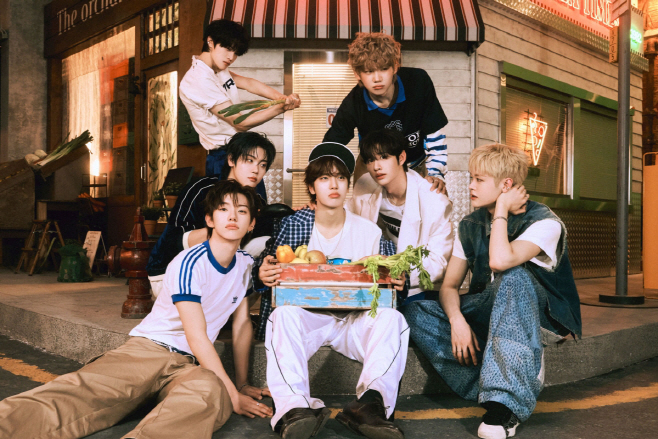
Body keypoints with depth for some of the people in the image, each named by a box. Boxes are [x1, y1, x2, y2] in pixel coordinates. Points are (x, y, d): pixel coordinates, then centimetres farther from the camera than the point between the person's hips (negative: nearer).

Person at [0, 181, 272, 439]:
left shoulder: (246, 265, 9)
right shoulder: (190, 264, -12)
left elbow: (242, 323, 16)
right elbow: (197, 337, -16)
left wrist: (241, 384, 13)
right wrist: (232, 394, -15)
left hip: (187, 364, 3)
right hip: (148, 349, -3)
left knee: (210, 391, -38)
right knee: (75, 395, -34)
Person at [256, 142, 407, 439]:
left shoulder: (370, 232, 6)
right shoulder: (294, 225, 3)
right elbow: (270, 272, 3)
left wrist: (396, 284, -15)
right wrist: (264, 277, -21)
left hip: (354, 319, 1)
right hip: (306, 315, -1)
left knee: (393, 318, -26)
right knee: (283, 315, -32)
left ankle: (370, 403, -42)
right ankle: (294, 407, -44)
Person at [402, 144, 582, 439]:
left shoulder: (545, 223, -16)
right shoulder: (470, 225, 3)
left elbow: (500, 260, -36)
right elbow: (449, 285, 0)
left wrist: (502, 209, -22)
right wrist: (457, 320, -21)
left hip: (543, 317, -5)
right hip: (489, 315, 6)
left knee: (513, 275, -39)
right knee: (416, 312, -17)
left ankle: (504, 403, -38)